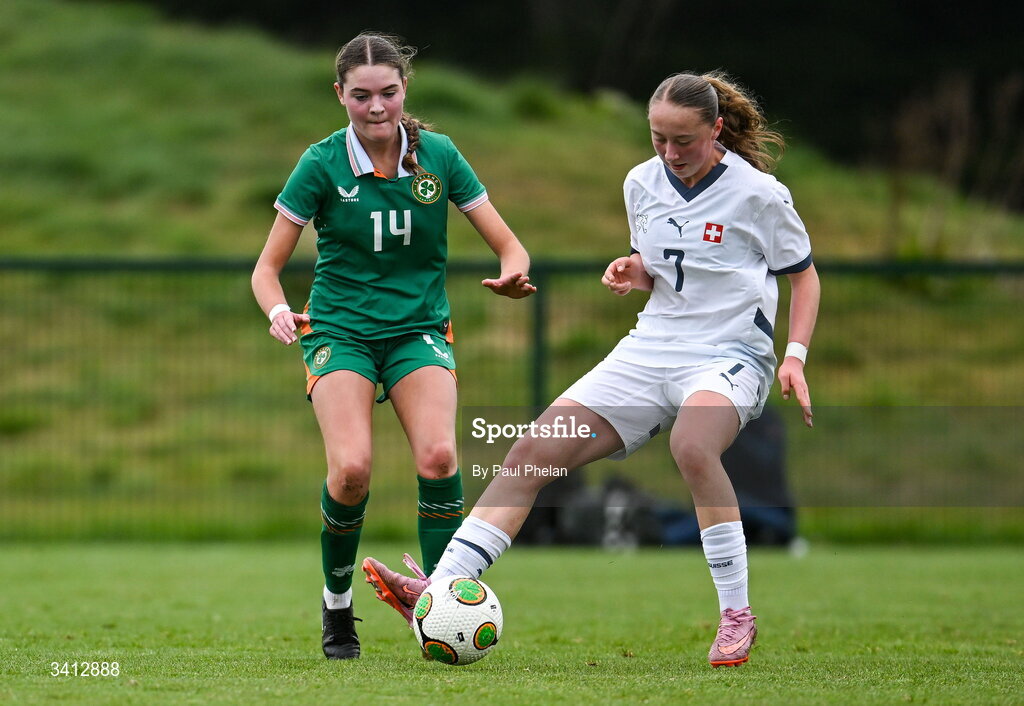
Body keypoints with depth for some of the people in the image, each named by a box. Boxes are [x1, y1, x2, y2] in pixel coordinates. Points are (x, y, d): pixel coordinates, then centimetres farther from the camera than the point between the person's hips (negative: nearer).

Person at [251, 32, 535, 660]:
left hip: (420, 329, 1)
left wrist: (513, 274, -23)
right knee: (351, 468, -24)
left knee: (438, 455, -26)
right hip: (340, 329, -1)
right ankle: (337, 603, 2)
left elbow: (507, 243, 1)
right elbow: (268, 266, -3)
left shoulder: (438, 155, -3)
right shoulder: (324, 164, -8)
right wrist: (278, 311, -24)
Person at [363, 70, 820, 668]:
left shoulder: (758, 194, -9)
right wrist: (633, 271, -1)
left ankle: (737, 616, -25)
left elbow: (805, 276, 3)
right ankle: (441, 589, -15)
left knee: (692, 446, -39)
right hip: (650, 348, 6)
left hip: (730, 355, -6)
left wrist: (796, 357, -10)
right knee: (534, 450, -11)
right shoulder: (643, 183, 6)